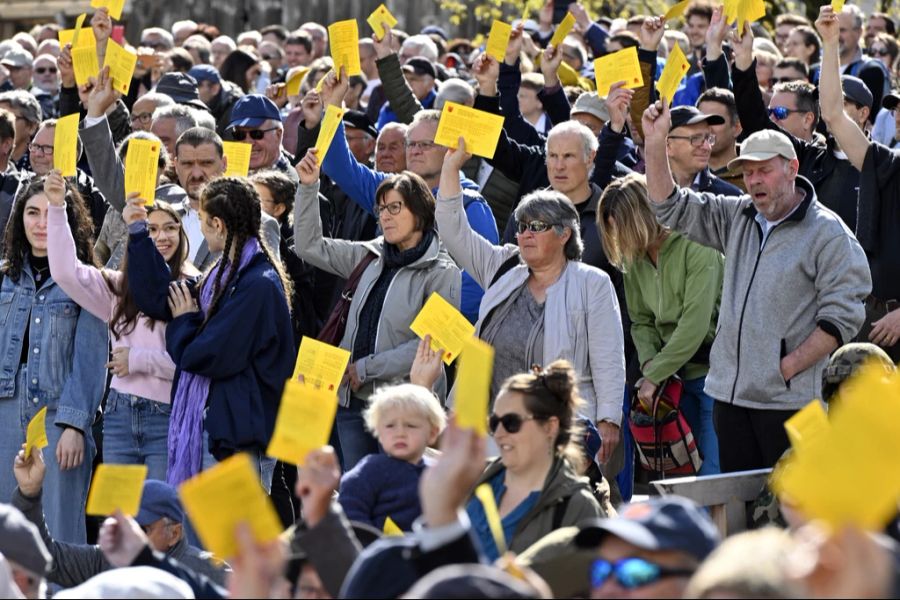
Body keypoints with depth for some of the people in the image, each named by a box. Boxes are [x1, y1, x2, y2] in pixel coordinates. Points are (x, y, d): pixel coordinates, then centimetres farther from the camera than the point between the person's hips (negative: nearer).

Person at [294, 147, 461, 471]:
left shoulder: (442, 272, -7)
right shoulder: (371, 256, 12)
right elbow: (310, 246, 17)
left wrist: (366, 368, -12)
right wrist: (308, 187, 7)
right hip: (354, 399, 6)